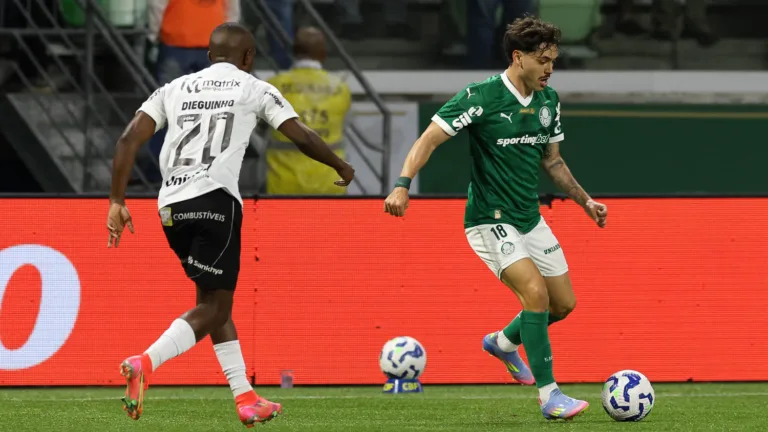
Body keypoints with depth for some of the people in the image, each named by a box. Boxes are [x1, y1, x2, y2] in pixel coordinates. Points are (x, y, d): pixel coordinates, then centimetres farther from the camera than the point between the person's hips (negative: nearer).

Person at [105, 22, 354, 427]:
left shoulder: (175, 88, 21)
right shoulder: (254, 89, 12)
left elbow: (128, 140, 9)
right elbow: (302, 138, 7)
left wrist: (117, 202, 10)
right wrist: (341, 167, 25)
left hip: (171, 207, 5)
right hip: (214, 200, -5)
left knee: (215, 299, 19)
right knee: (213, 307, -2)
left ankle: (245, 399, 18)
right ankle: (144, 363, -25)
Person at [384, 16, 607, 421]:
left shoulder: (548, 100, 4)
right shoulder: (481, 97, -17)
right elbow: (429, 138, -19)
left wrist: (585, 200, 13)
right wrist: (403, 184, -32)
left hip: (530, 219, 8)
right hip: (490, 221, -7)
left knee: (564, 302, 9)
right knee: (535, 292, -22)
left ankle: (503, 342, 38)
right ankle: (549, 395, -15)